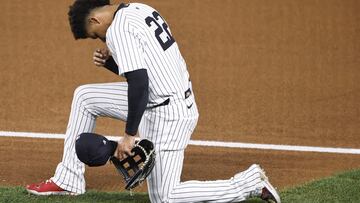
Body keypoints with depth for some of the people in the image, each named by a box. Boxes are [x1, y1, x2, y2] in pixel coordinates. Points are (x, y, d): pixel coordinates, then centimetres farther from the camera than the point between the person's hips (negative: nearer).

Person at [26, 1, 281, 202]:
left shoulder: (118, 29, -17)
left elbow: (139, 81, -26)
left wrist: (130, 134, -22)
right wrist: (109, 61, 8)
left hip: (167, 116, -10)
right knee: (85, 97, 15)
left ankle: (251, 182, 0)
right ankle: (69, 180, 17)